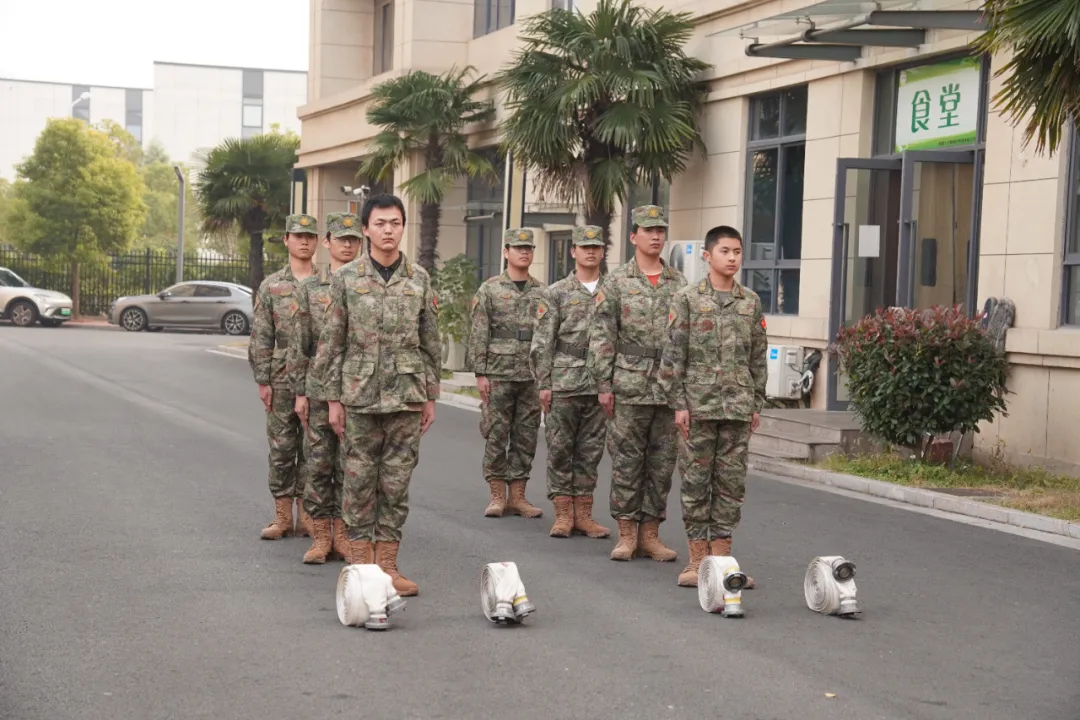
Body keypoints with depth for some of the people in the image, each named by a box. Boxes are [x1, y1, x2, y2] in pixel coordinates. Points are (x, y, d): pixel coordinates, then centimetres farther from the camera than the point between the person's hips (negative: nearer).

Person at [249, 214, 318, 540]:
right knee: (282, 448, 3)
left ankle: (306, 515, 13)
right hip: (283, 379, 0)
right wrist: (262, 381, -4)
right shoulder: (271, 287, 4)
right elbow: (260, 338, 2)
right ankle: (282, 516, 11)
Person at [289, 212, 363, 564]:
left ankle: (342, 534, 13)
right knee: (318, 463, 2)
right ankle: (321, 536, 9)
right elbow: (300, 344, 6)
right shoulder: (309, 288, 5)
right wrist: (300, 392, 2)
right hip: (319, 388, 0)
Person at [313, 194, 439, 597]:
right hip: (359, 394, -1)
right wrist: (333, 399, -2)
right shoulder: (345, 278, 1)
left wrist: (431, 397, 6)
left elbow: (431, 342, 9)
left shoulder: (420, 280, 6)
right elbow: (332, 341, 2)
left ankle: (388, 565, 12)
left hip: (407, 396, 1)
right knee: (359, 483, 3)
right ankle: (360, 566, 12)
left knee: (397, 484, 4)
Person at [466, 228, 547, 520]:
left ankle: (517, 497, 12)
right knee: (496, 436, 1)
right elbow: (478, 334, -3)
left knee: (526, 438, 5)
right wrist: (480, 373, -9)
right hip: (499, 375, -3)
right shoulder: (489, 289, 0)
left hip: (533, 376, 3)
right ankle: (497, 496, 9)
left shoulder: (542, 292, 10)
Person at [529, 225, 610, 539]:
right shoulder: (556, 293, 1)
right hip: (563, 383, -2)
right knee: (560, 449, 1)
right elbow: (542, 342, -1)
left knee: (591, 451, 7)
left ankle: (583, 514, 13)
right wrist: (543, 383, -7)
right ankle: (563, 514, 8)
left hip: (600, 384, 3)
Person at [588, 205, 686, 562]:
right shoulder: (617, 282, 1)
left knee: (662, 463, 6)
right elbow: (601, 336, -2)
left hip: (671, 386, 3)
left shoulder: (679, 283, 10)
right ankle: (626, 533, 9)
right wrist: (603, 384, -8)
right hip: (630, 385, -3)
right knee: (626, 461, 1)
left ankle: (650, 534, 14)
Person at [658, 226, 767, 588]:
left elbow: (758, 357, 13)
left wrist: (757, 404, 9)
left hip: (738, 407, 3)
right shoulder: (688, 299, -1)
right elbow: (673, 355, -3)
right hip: (699, 404, -3)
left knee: (732, 482, 5)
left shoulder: (751, 302, 9)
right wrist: (678, 403, -8)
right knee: (696, 481, 2)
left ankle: (721, 557, 13)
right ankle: (698, 558, 8)